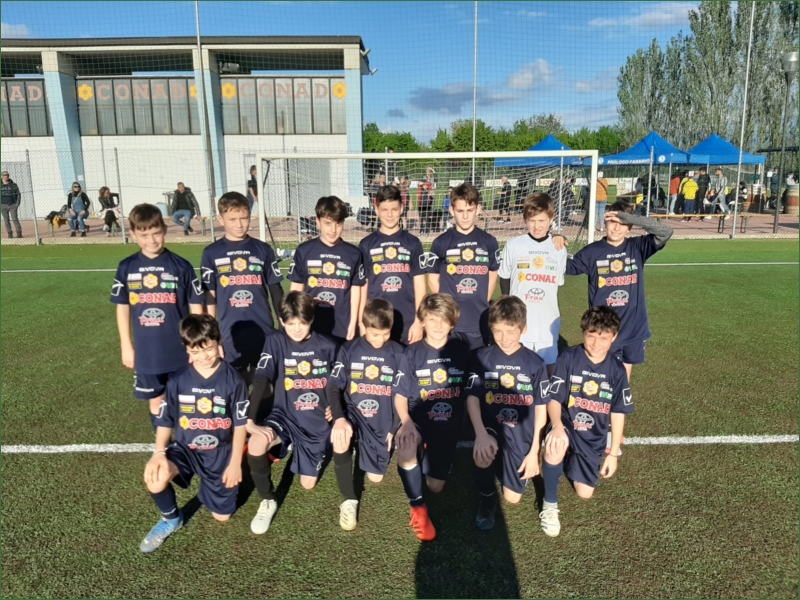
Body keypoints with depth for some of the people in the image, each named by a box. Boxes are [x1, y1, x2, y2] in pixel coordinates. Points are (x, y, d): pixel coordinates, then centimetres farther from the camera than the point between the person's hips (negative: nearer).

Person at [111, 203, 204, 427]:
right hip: (146, 352, 3)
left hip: (180, 350, -2)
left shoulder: (181, 266, -9)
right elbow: (122, 308, 8)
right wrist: (126, 346, 7)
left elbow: (196, 308, -4)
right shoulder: (127, 268, 0)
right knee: (156, 401, 16)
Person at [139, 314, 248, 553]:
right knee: (155, 478, -31)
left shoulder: (233, 380, -12)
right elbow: (165, 421, -2)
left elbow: (240, 424, -7)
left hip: (221, 453, -1)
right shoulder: (178, 381, -8)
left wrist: (235, 462, -9)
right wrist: (159, 453, -18)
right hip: (186, 449, 1)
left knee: (222, 515, 5)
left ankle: (209, 483, 39)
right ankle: (171, 519, 3)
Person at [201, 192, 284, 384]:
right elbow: (209, 297, 4)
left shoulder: (263, 250, 2)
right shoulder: (211, 253, 2)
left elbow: (276, 291, 6)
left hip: (263, 330, 0)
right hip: (230, 332, 0)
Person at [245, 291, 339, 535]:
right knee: (255, 445, -34)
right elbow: (260, 382, -19)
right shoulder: (275, 343, -10)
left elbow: (334, 385, 8)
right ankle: (267, 501, -6)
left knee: (308, 483, 7)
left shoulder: (327, 346, -4)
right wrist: (250, 421, -30)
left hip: (317, 422, 2)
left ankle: (294, 449, 41)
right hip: (284, 416, -2)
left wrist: (340, 416, -3)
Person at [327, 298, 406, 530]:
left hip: (383, 422, 2)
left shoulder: (397, 353, -2)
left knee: (375, 477, 4)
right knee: (340, 440, -35)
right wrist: (339, 419, -28)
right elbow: (335, 389, -10)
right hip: (353, 413, -1)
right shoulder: (348, 350, -4)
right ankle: (349, 501, -13)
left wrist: (393, 429, -6)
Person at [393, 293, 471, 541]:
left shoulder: (461, 352, -1)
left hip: (447, 426, 2)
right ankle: (417, 506, -13)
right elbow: (400, 395, -6)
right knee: (405, 447, -36)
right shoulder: (412, 353, -6)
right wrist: (406, 423, -24)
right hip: (418, 420, -2)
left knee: (435, 486, 1)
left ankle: (428, 453, 34)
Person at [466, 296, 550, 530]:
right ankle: (487, 498, 0)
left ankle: (504, 463, 37)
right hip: (491, 428, 0)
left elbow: (541, 409, -1)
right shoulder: (482, 357, -6)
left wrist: (534, 451, -5)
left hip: (521, 434, 1)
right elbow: (472, 398, -13)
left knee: (513, 497, 1)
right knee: (483, 452, -33)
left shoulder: (535, 363, -5)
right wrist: (481, 434, -30)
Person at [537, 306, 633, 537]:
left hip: (593, 438, 3)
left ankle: (571, 462, 38)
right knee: (555, 447, -37)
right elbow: (553, 399, -15)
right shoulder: (568, 358, -15)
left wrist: (614, 454, -1)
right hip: (566, 427, -3)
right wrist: (557, 427, -36)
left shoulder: (616, 370, -6)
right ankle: (550, 505, -12)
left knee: (585, 493, 3)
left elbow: (618, 413, -1)